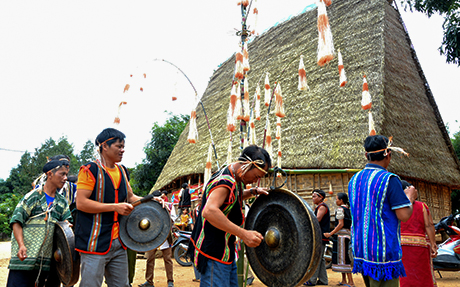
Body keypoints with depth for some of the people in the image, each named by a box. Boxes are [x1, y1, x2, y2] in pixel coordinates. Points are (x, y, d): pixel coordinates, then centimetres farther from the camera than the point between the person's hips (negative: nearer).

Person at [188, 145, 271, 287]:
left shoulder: (235, 179, 8)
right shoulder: (224, 181, -24)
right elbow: (209, 211, -41)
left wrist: (253, 191, 13)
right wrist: (243, 233, -41)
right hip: (214, 255, -10)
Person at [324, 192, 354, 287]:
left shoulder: (340, 209, -11)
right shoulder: (347, 209, 16)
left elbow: (341, 224, -18)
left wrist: (330, 234, -15)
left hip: (340, 234, -10)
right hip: (347, 234, 10)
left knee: (343, 258, -7)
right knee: (341, 257, 14)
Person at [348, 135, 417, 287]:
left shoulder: (354, 179, 8)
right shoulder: (389, 179, -15)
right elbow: (403, 215, -16)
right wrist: (410, 197, 4)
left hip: (360, 250, 7)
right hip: (383, 251, -7)